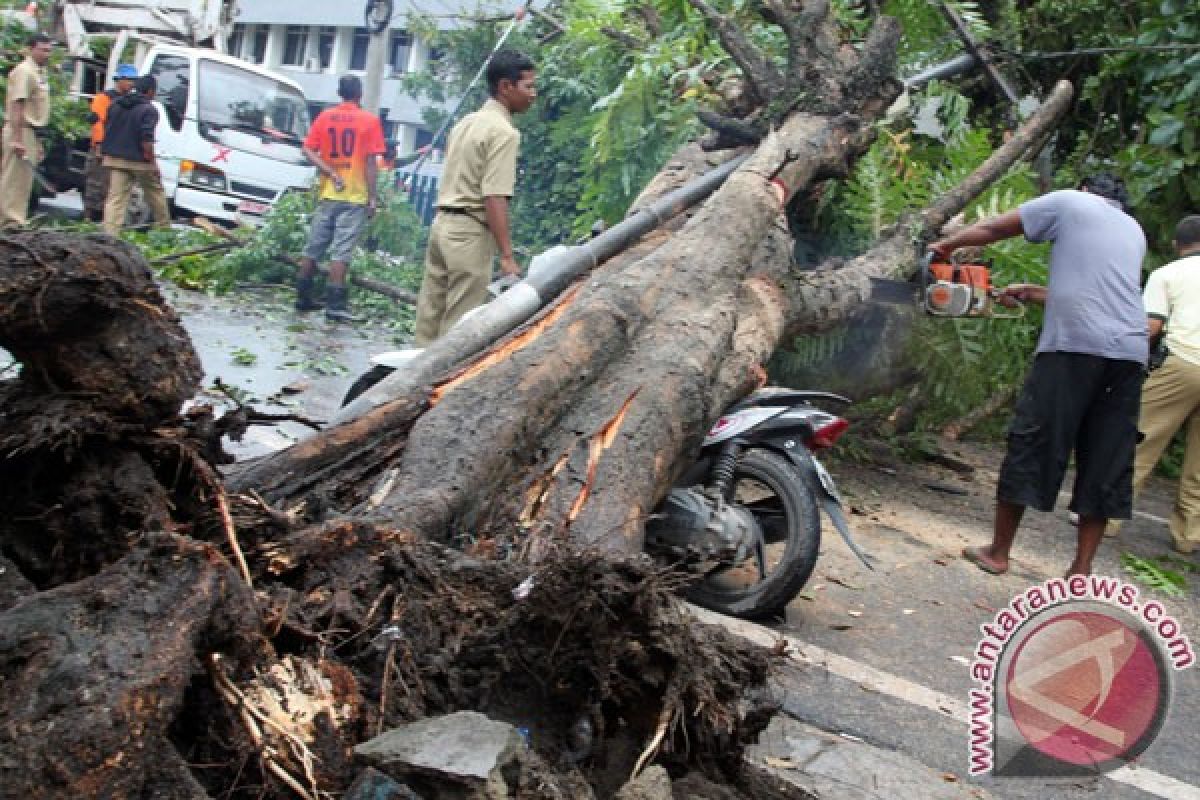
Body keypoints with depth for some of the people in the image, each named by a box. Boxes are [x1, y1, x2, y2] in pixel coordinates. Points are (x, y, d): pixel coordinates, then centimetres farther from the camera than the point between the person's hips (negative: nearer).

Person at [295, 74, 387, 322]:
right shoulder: (370, 120, -4)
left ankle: (303, 297, 21)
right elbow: (371, 162, -8)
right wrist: (372, 198, -4)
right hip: (355, 197, -4)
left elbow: (308, 150, -1)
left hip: (328, 194, 4)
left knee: (314, 247, 12)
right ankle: (334, 306, -7)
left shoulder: (325, 117, 8)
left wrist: (331, 173, -5)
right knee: (341, 251, -6)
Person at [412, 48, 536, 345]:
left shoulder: (466, 122, 14)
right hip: (470, 232, -9)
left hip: (442, 224, 9)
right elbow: (494, 199, -21)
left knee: (430, 314, 13)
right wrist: (507, 255, -20)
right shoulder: (504, 132, -14)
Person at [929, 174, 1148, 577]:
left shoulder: (1070, 201, 11)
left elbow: (991, 229, 14)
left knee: (1033, 444, 3)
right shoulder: (1134, 230, 26)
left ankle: (998, 552, 11)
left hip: (1073, 346, -5)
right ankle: (1082, 569, 10)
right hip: (1130, 354, 5)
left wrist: (946, 245, 29)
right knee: (1107, 460, 9)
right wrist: (1033, 293, 35)